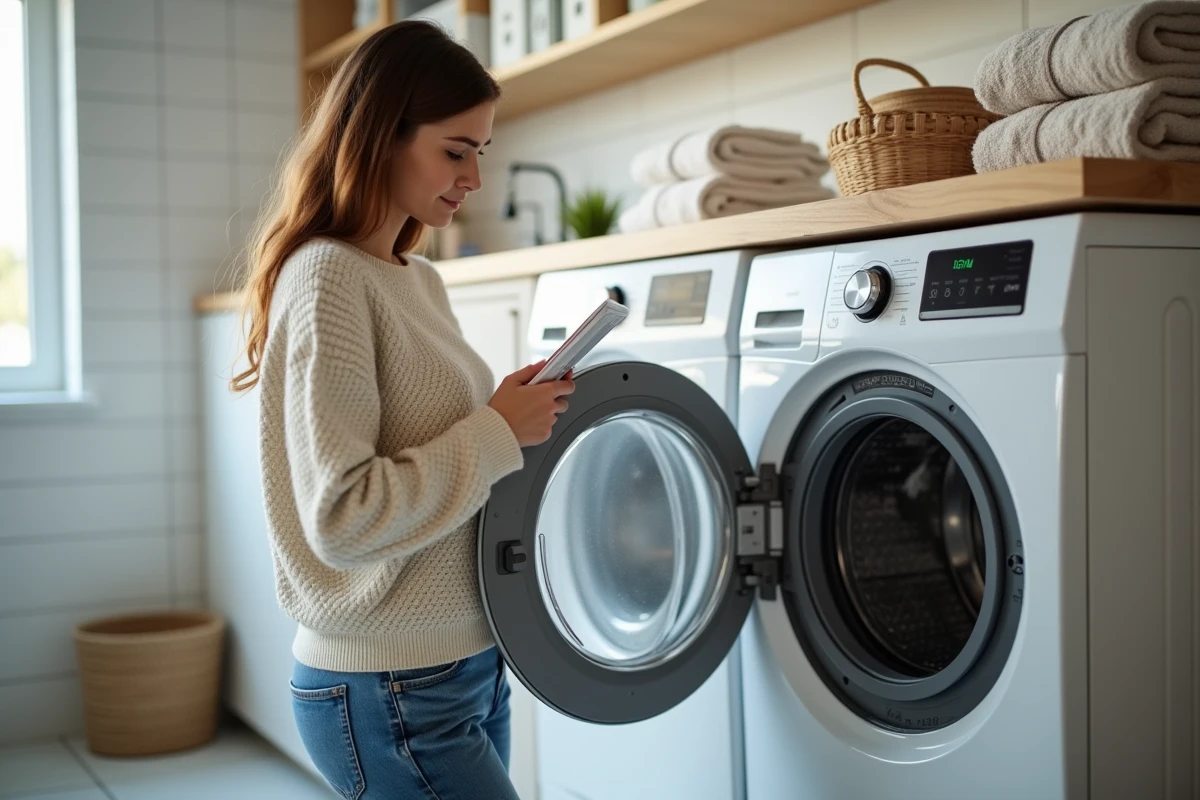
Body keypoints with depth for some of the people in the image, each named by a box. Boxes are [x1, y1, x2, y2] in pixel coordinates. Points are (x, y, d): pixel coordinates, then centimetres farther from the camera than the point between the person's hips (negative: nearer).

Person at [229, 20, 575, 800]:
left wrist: (532, 411, 2)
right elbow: (340, 515, -21)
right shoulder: (327, 281, -16)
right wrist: (498, 434, -17)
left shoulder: (420, 280, 10)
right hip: (391, 692, -8)